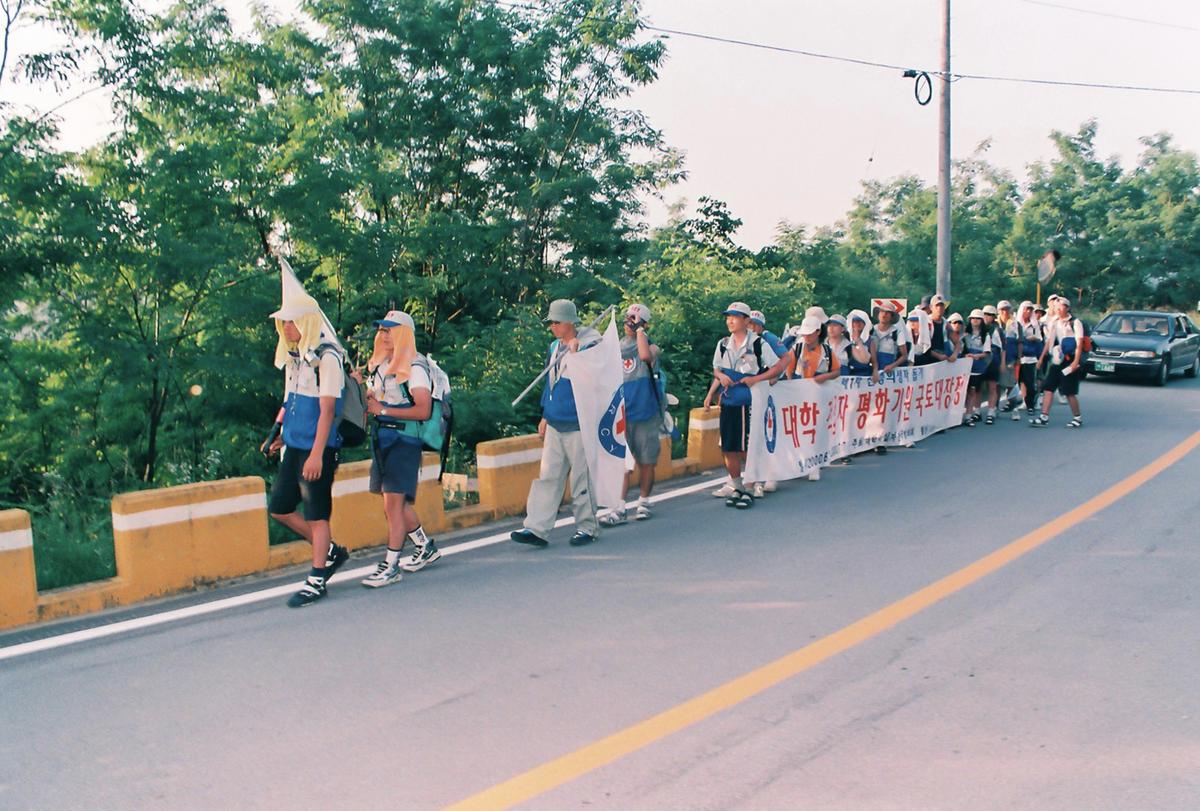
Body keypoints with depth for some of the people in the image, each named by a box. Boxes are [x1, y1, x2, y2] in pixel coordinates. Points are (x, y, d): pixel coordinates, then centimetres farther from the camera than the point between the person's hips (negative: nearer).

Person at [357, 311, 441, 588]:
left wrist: (383, 410, -18)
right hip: (381, 438, 9)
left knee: (393, 502, -8)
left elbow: (423, 411, -19)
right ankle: (425, 547, 33)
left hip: (404, 440, -9)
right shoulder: (380, 365, 14)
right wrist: (360, 387, 4)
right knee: (397, 501, 15)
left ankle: (391, 565, -2)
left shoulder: (414, 368, -12)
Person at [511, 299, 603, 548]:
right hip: (555, 425, 7)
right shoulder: (554, 348, 14)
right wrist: (545, 416, 21)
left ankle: (587, 526, 16)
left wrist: (575, 353, -26)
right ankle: (537, 529, 2)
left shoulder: (588, 347, -8)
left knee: (581, 477, 2)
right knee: (547, 476, 3)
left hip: (579, 425, -7)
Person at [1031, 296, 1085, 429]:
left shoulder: (1075, 323, -6)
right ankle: (1044, 417, -2)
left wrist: (1076, 361, -19)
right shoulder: (1053, 323, 13)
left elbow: (1079, 343, -11)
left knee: (1069, 392, -3)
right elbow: (1048, 342, 18)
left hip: (1069, 362, -7)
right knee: (1048, 388, -1)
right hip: (1056, 361, 7)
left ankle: (1077, 418, 12)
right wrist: (1041, 358, 14)